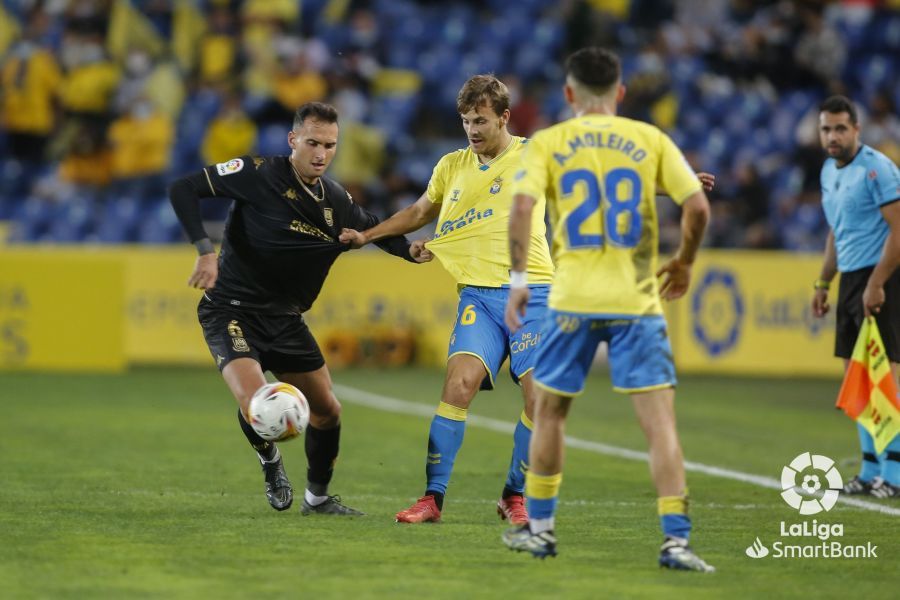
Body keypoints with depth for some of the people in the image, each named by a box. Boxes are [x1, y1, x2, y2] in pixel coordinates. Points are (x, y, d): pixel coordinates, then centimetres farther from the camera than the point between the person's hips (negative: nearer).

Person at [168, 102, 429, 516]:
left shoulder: (337, 201, 0)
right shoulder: (259, 174, -17)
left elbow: (376, 231, 16)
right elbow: (183, 190, -18)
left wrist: (409, 250, -6)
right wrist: (206, 251, -30)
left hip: (285, 318, 6)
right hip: (231, 311, -6)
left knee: (327, 410, 10)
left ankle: (317, 498, 33)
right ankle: (270, 461, 8)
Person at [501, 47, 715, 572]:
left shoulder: (547, 144, 3)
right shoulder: (650, 139, 5)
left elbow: (523, 206, -12)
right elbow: (697, 205, -2)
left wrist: (518, 279, -5)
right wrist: (685, 262, 14)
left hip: (573, 299, 0)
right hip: (637, 301, 0)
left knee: (550, 411, 19)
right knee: (660, 421, -2)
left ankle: (539, 528, 27)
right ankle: (676, 539, -12)